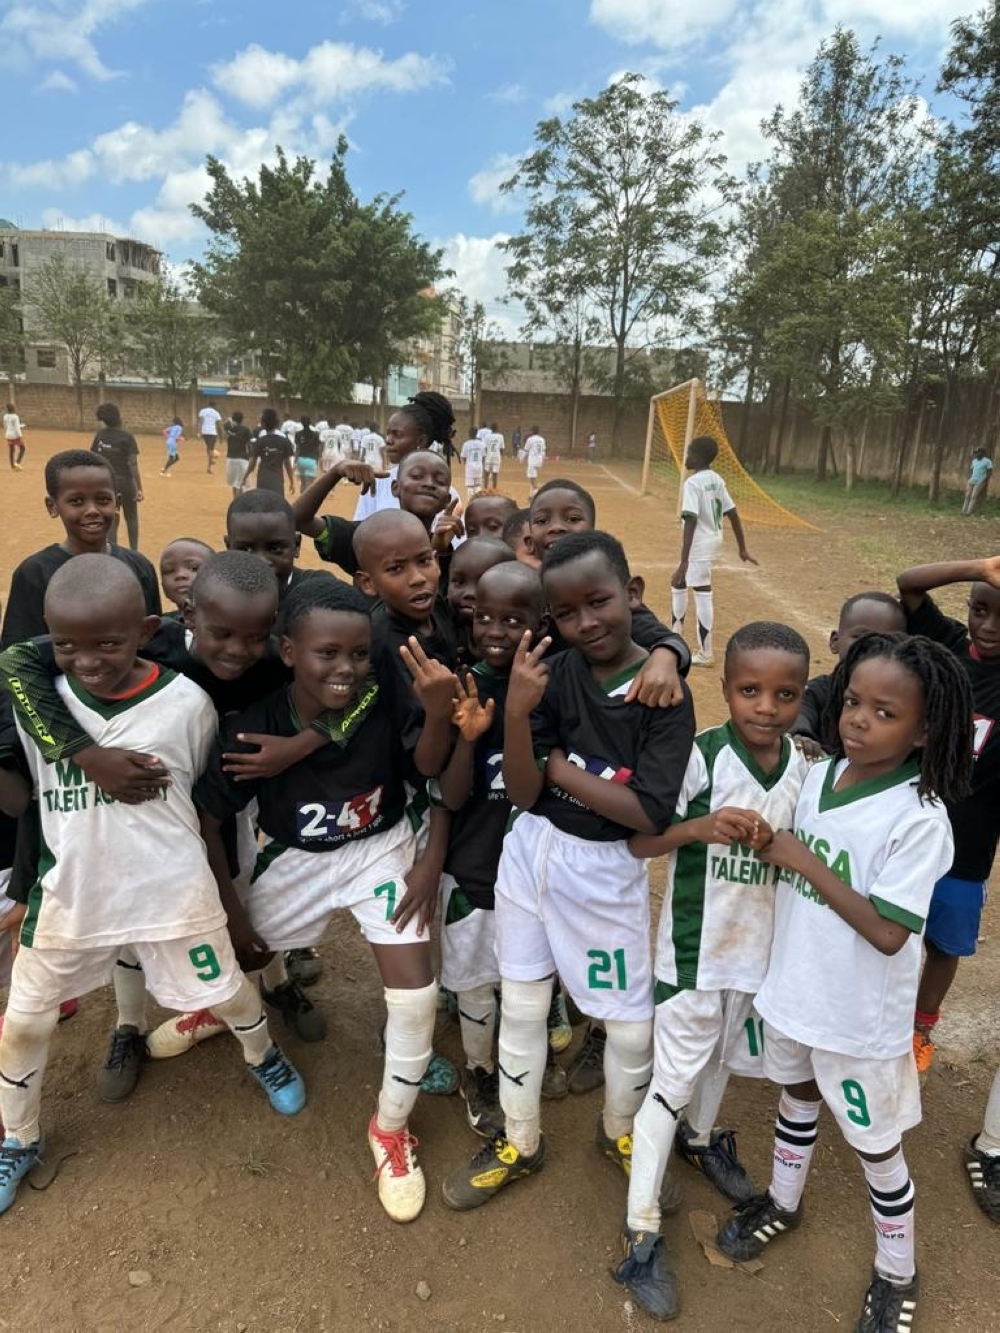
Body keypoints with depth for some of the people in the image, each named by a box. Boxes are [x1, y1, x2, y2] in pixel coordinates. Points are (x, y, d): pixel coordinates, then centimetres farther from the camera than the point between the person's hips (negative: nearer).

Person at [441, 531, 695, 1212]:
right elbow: (522, 793, -11)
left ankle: (621, 1130, 44)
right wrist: (517, 710, -27)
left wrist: (559, 768, -17)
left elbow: (648, 813, -22)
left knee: (632, 1025, 12)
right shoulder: (552, 676, -8)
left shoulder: (668, 696, -16)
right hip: (531, 854, 3)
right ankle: (519, 1143, 41)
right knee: (521, 1007, 17)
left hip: (608, 872, -2)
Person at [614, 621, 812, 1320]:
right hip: (695, 947, -5)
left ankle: (702, 1139, 55)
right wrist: (701, 826, -35)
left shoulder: (803, 765, -5)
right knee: (673, 1078, 3)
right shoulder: (700, 756, -22)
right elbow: (638, 840, -20)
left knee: (723, 1053, 27)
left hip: (760, 943, 5)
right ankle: (641, 1230, 19)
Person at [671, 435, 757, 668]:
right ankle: (675, 637, 35)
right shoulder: (717, 480, 7)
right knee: (678, 582, 23)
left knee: (702, 595, -4)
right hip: (714, 538, 9)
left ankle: (705, 653, 2)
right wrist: (742, 548, 15)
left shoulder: (692, 483, -18)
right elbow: (733, 514, 8)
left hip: (700, 543, -9)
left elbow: (691, 523, -26)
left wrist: (683, 563, -30)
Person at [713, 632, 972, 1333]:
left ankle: (897, 1274, 42)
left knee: (876, 1144, 16)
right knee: (798, 1098, 28)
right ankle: (784, 1203, 53)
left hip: (863, 1016, -5)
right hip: (794, 989, 6)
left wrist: (806, 862, -25)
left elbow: (888, 933, -27)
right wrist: (769, 845, -8)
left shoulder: (920, 819, -25)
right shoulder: (817, 775, -6)